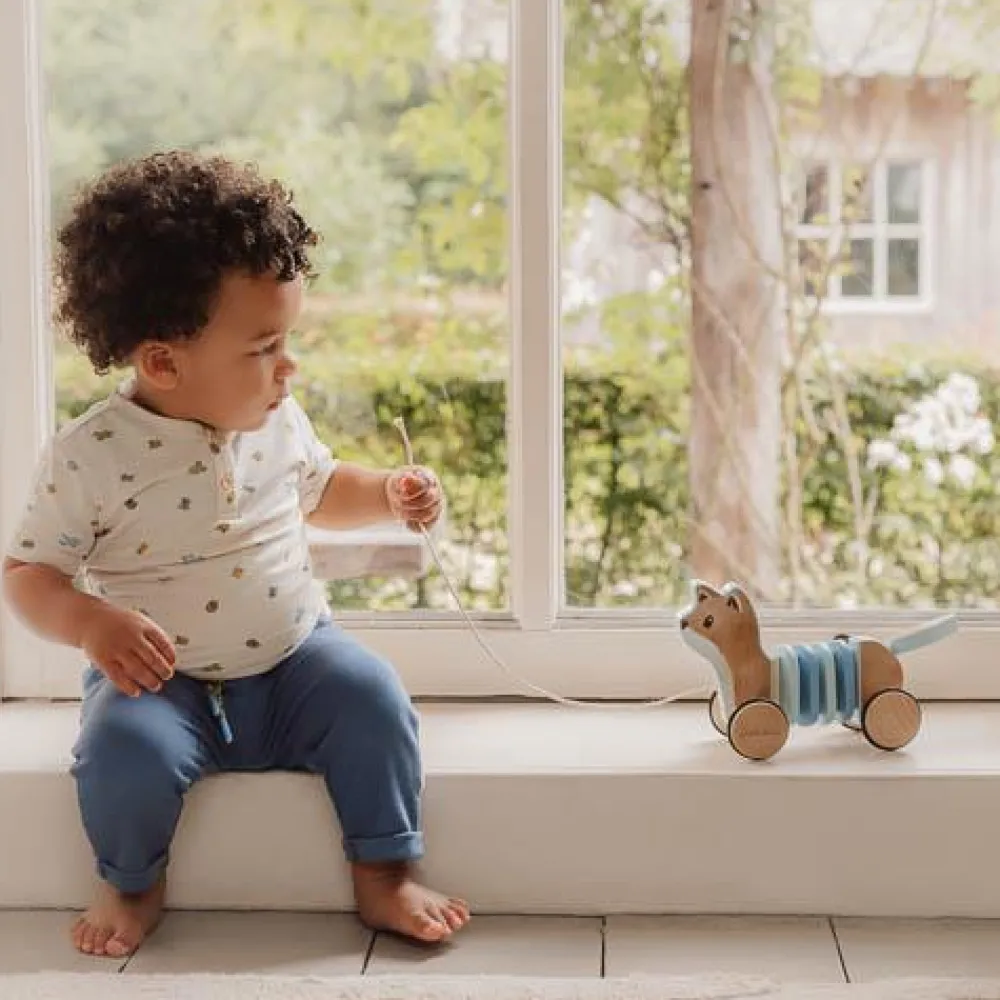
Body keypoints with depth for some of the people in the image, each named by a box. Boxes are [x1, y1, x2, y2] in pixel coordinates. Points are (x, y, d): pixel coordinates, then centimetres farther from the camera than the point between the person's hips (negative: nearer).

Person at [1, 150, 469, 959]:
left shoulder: (279, 422, -1)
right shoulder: (91, 456, -16)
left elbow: (318, 489, 20)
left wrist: (391, 494, 1)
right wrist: (89, 623, -31)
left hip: (293, 662, 3)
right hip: (161, 681, -3)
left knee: (372, 696, -22)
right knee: (125, 751, -30)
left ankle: (385, 875, -4)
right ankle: (132, 886, 2)